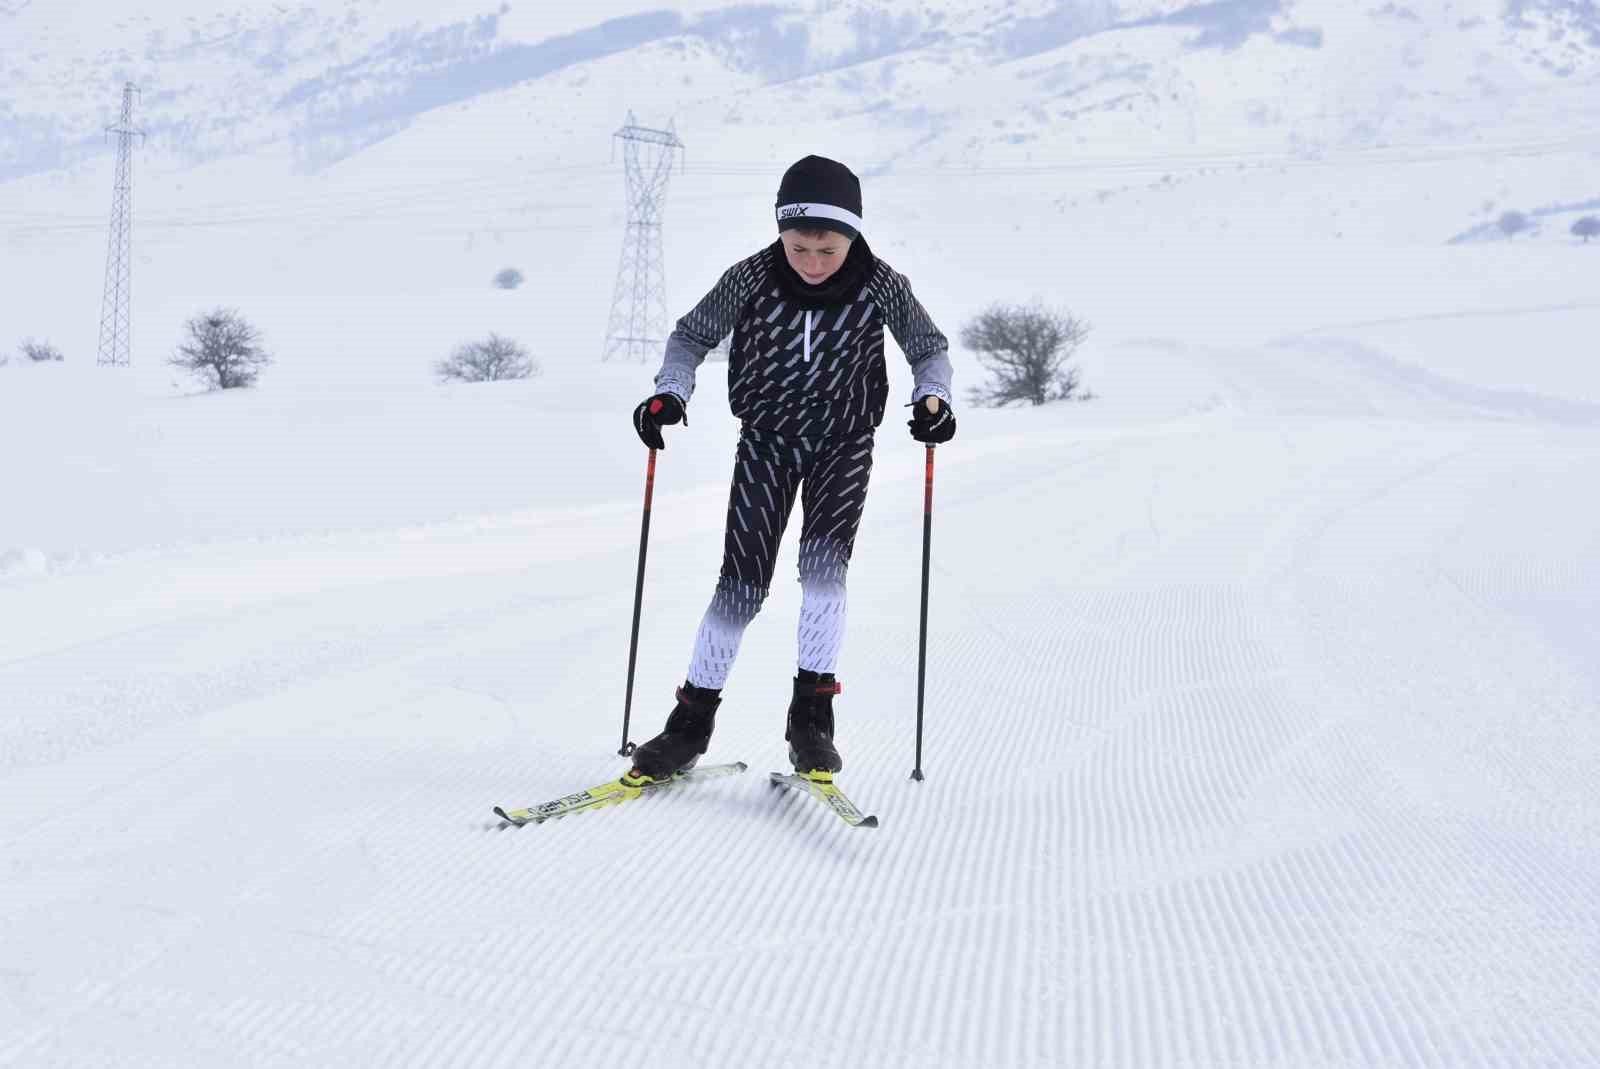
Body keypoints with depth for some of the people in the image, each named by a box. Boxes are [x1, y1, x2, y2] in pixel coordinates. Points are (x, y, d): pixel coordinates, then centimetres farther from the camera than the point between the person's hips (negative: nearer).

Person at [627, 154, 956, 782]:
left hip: (844, 446, 0)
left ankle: (812, 713, -7)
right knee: (742, 582, -6)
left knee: (824, 564, -19)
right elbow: (693, 335, -3)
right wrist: (671, 391, -19)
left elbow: (929, 349, -2)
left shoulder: (881, 287, -17)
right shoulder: (751, 279, -17)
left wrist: (932, 398, -22)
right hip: (767, 441, 0)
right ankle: (694, 719, 6)